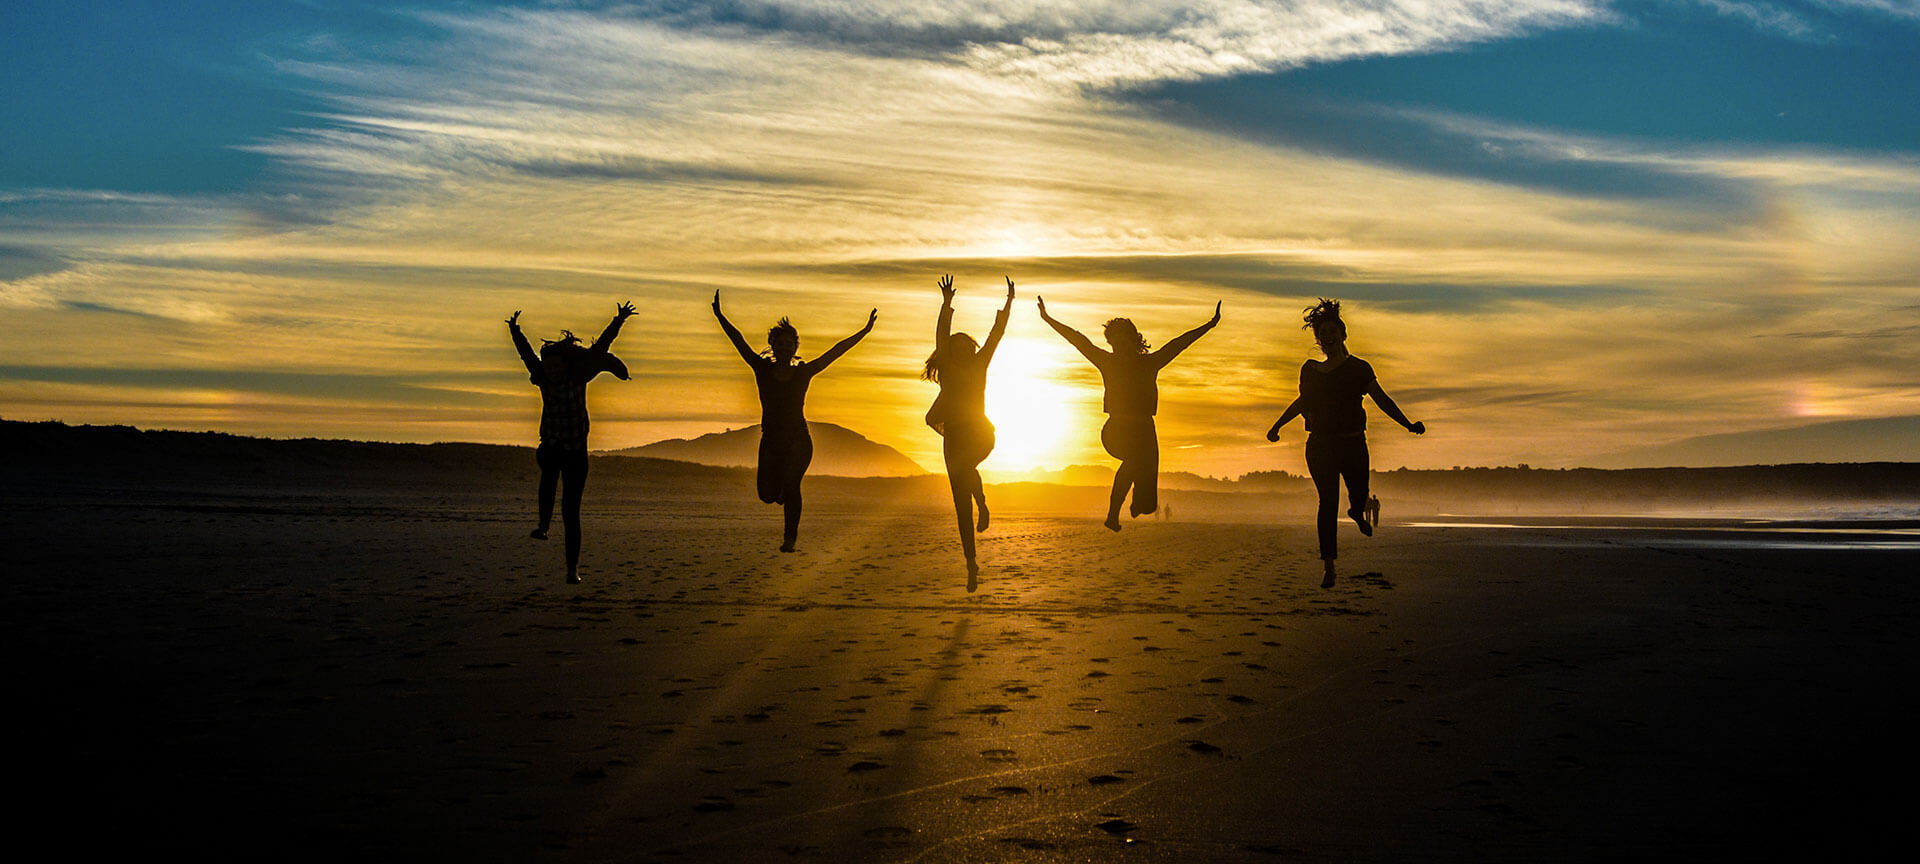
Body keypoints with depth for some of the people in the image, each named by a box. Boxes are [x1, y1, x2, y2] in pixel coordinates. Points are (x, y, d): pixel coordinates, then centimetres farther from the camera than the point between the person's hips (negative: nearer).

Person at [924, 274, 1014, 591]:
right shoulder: (947, 369, 6)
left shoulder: (978, 366, 9)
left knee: (964, 465, -36)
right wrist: (947, 304, -14)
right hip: (954, 436, 1)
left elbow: (997, 334, 8)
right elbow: (941, 334, -5)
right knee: (962, 504, 0)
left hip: (979, 433, -1)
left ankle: (982, 504, -12)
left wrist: (1009, 303, 5)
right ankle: (971, 565, 5)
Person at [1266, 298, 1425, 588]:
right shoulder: (1310, 369, 9)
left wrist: (1408, 425, -9)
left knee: (1358, 495, -1)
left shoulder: (1358, 368, 1)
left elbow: (1382, 400, 1)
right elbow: (1303, 402, 24)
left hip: (1353, 444, -1)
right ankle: (1329, 567, -6)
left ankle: (1358, 511, 42)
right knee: (1328, 501, -8)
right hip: (1319, 445, 1)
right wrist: (1277, 426, 28)